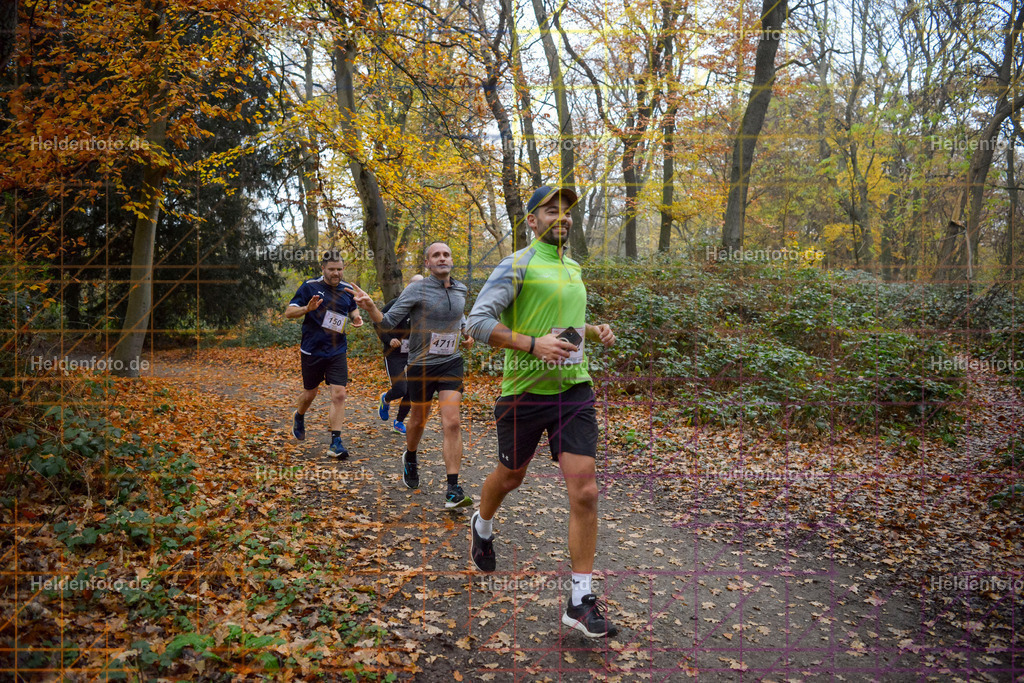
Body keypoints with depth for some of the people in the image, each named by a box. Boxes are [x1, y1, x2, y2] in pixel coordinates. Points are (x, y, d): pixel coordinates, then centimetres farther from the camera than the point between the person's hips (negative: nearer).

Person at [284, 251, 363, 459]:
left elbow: (352, 309, 23)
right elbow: (288, 312, -7)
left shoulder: (347, 289, 5)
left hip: (337, 351, 2)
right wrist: (307, 308, -27)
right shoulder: (309, 286, -7)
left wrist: (356, 317, -1)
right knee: (310, 393, 13)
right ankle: (299, 417, 48)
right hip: (312, 350, -2)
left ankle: (336, 442, -3)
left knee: (339, 394, -9)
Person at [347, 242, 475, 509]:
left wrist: (466, 335, 10)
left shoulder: (461, 290, 4)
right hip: (421, 365, -2)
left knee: (452, 423, -11)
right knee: (418, 421, 15)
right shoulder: (416, 290, -12)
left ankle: (453, 491, -9)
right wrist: (370, 307, -34)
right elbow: (388, 322, -16)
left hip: (451, 364, 2)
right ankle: (410, 459, 48)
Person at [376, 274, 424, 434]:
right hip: (394, 354, -4)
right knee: (400, 390, -11)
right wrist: (388, 340, -14)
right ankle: (385, 399, 26)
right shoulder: (396, 304, -11)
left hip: (414, 355, 4)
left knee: (412, 391, 3)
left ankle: (399, 422, 24)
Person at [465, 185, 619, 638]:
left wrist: (594, 332, 9)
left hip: (574, 391, 5)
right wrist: (533, 344, -25)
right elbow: (478, 321, -15)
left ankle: (580, 602, 4)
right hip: (525, 392, -4)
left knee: (585, 491, -6)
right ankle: (482, 526, 51)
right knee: (510, 476, 16)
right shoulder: (518, 265, -8)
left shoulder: (573, 268, 15)